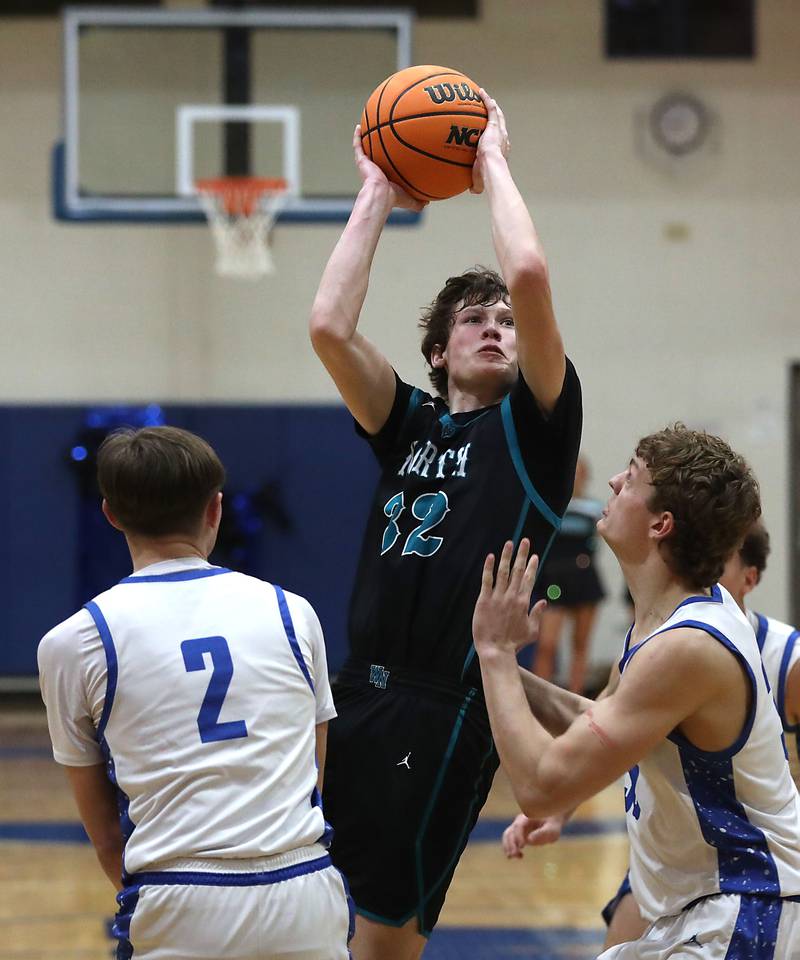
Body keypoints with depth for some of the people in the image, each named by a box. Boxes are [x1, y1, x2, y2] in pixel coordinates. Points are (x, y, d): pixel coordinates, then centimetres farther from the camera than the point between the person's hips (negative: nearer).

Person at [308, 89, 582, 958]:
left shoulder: (532, 425, 1)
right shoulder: (409, 425, 14)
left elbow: (528, 275, -14)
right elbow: (329, 326, 0)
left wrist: (493, 161, -1)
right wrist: (377, 194, 6)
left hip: (448, 707, -5)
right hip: (357, 693, 5)